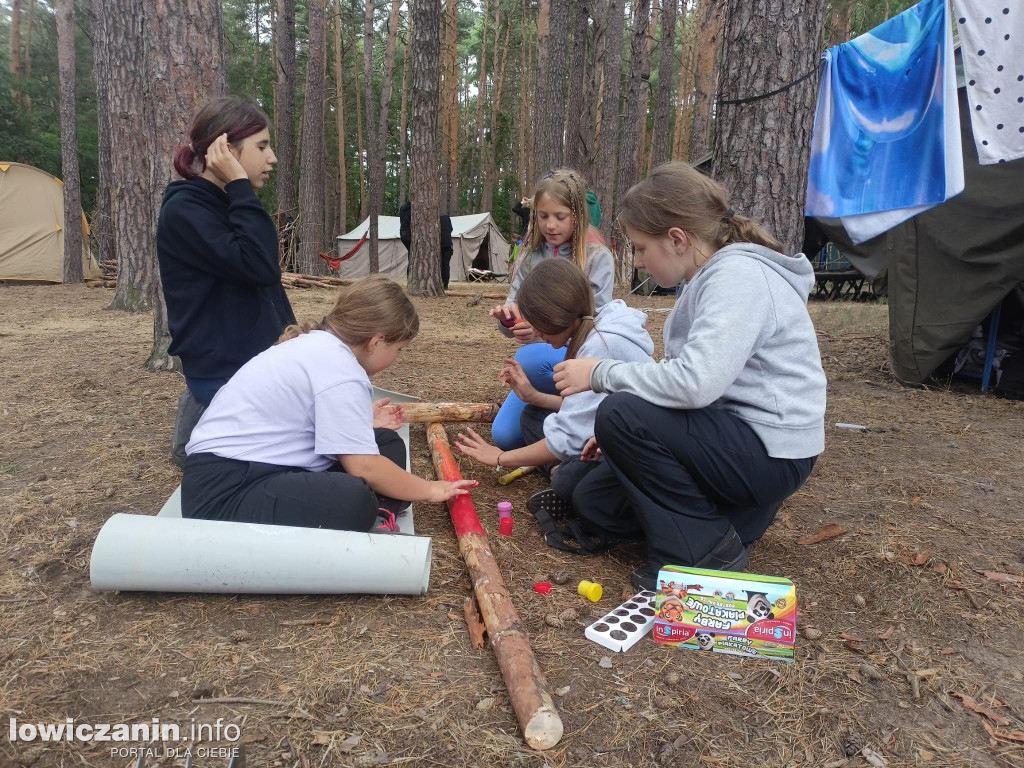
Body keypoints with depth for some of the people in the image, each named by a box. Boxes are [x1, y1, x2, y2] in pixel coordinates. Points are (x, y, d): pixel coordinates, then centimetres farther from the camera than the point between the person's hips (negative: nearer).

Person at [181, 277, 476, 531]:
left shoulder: (317, 342, 10)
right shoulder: (339, 369, -18)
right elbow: (364, 466, -19)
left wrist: (363, 422, 30)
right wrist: (429, 490, -5)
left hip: (256, 467, 11)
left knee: (387, 444, 3)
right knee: (353, 502, -37)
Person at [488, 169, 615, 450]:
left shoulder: (598, 257, -8)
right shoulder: (530, 258, 5)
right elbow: (513, 325, 5)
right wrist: (507, 317, -21)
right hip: (539, 360, 5)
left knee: (530, 358, -36)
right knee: (505, 436, -13)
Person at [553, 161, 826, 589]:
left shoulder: (739, 274, -21)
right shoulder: (712, 275, 9)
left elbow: (694, 383, -32)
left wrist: (601, 373, -19)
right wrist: (623, 437, 5)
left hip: (770, 452, -9)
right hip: (733, 432, 9)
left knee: (619, 414, -24)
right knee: (593, 501, 5)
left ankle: (705, 551, -9)